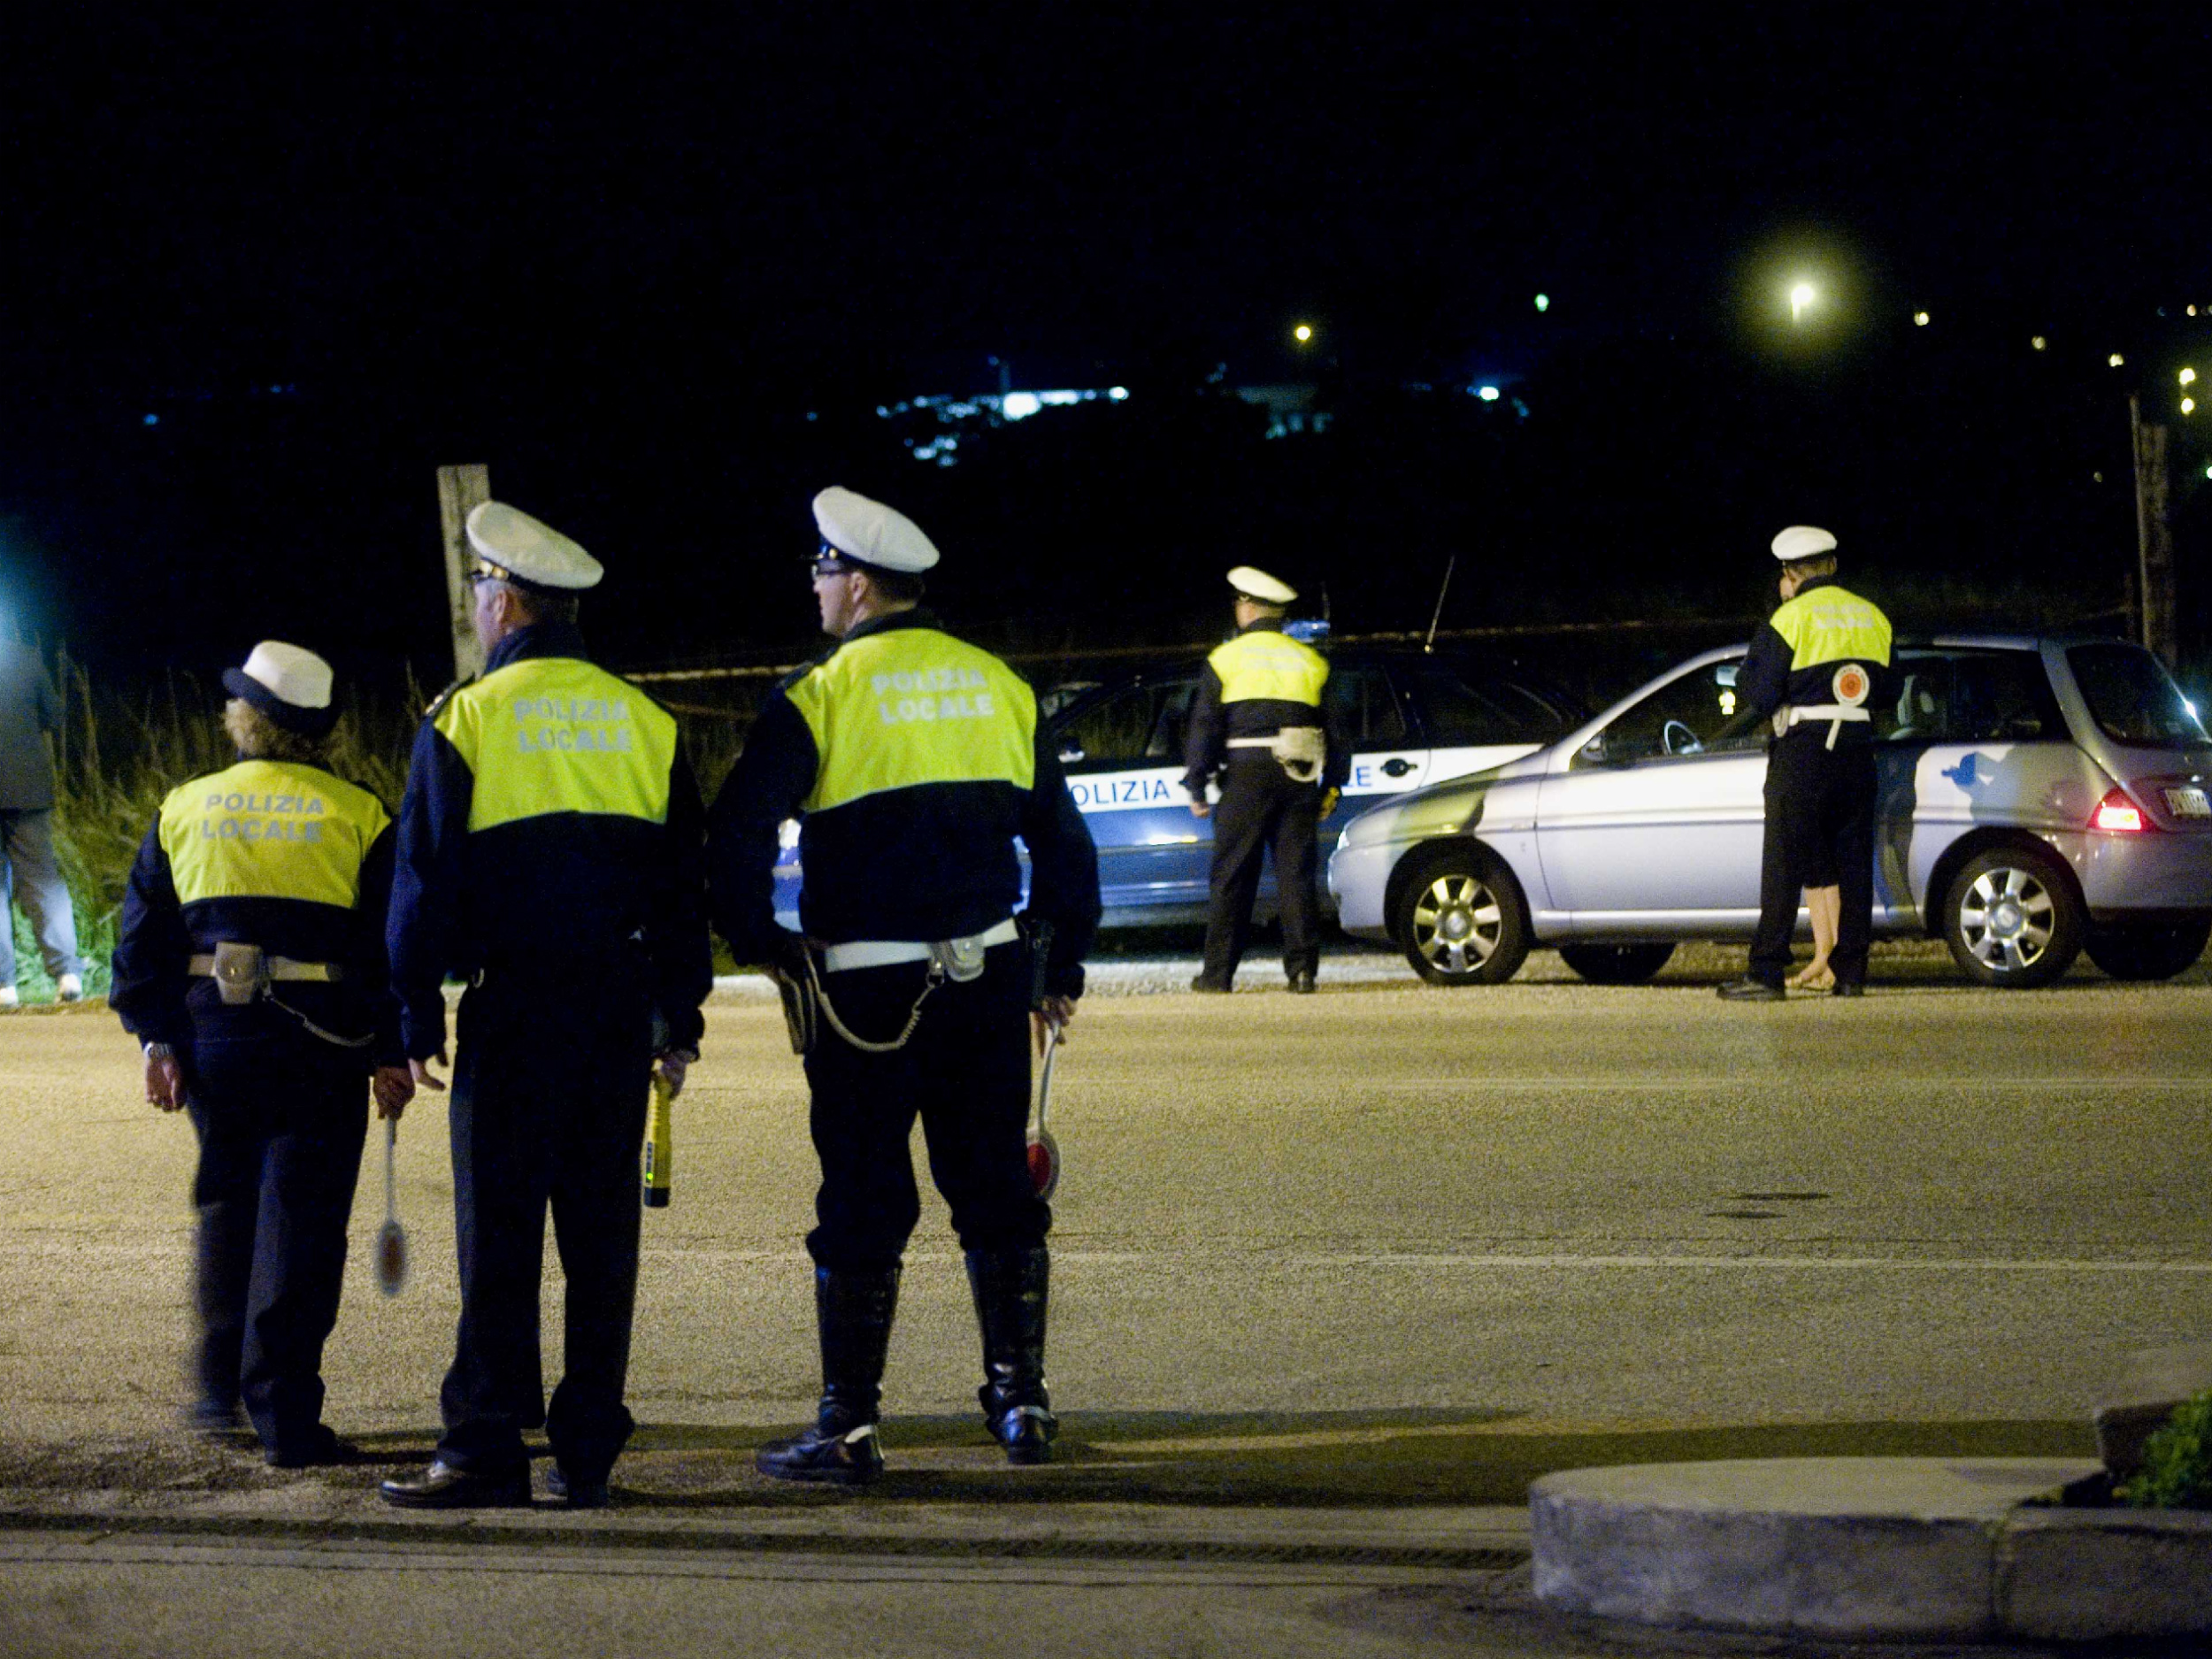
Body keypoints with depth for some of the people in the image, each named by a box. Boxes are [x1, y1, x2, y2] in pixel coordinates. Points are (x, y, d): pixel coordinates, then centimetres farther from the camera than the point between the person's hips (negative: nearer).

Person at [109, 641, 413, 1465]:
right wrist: (392, 1051, 4)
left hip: (212, 1035, 3)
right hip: (321, 1047, -3)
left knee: (225, 1206, 20)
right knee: (301, 1220, -1)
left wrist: (157, 1040, 9)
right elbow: (392, 944, -1)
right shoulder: (357, 817, 1)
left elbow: (144, 937, 7)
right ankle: (285, 1415, -4)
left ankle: (221, 1389, 23)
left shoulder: (183, 811, 7)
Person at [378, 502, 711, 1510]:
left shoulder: (465, 720, -3)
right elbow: (683, 885, 12)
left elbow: (426, 886, -4)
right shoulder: (644, 722, 10)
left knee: (499, 1234, -3)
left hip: (513, 1011, -4)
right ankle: (588, 1455, 7)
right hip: (621, 1007, 4)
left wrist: (418, 1020, 2)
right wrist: (680, 1020, 16)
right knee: (603, 1230, 6)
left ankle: (486, 1452, -6)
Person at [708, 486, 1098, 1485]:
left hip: (867, 989, -4)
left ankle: (848, 1430, 2)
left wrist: (758, 939, 4)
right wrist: (1060, 967, 22)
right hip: (990, 978, 4)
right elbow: (1062, 838, 13)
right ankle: (1021, 1401, 17)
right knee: (996, 1191, 14)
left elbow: (736, 837, -12)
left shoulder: (821, 695, -7)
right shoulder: (998, 687, 9)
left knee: (862, 1207, 0)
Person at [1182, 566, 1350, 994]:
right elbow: (1337, 732, 13)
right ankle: (1302, 968, -3)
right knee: (1296, 874, 5)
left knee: (1232, 876, 2)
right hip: (1299, 778, 3)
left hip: (1248, 772, -3)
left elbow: (1203, 727, 0)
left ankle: (1218, 972, 3)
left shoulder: (1227, 658, 2)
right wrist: (1332, 787, 19)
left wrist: (1196, 788, 5)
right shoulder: (1311, 662, 12)